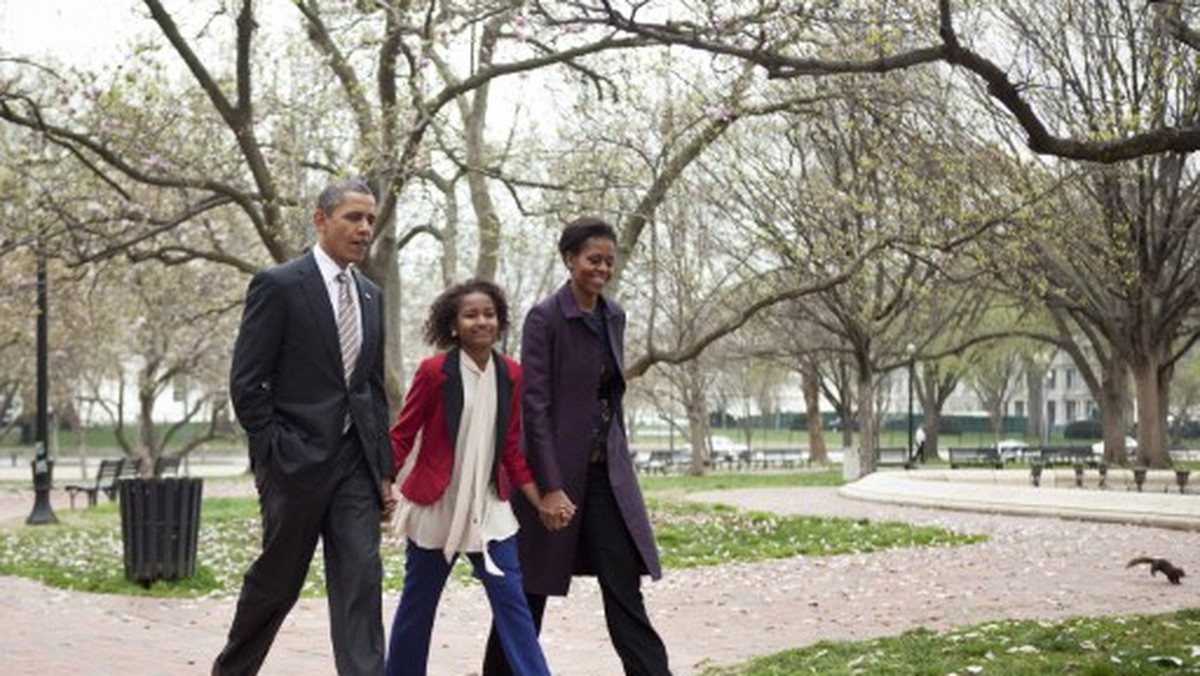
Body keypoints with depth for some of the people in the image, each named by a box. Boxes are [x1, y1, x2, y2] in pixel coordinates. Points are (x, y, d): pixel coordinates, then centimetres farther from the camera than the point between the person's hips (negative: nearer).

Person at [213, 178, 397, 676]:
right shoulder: (278, 285, -7)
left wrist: (384, 470, 10)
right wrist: (274, 456, -12)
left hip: (355, 464, 5)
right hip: (297, 462, -5)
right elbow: (246, 382, -10)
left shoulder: (371, 295, 13)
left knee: (361, 580, -5)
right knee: (277, 580, 8)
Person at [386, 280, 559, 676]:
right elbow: (402, 437, -5)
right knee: (418, 602, 10)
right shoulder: (434, 371, -11)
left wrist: (542, 502, 2)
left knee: (511, 599, -3)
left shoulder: (510, 374, 1)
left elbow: (511, 449, 7)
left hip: (489, 508, 3)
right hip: (436, 505, -3)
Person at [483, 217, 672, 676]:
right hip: (557, 468, -5)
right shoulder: (545, 318, -10)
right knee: (530, 590, 7)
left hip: (606, 472, 5)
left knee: (624, 587, -1)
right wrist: (550, 488, -18)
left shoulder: (613, 316, 9)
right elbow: (534, 405, -14)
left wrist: (619, 461, 15)